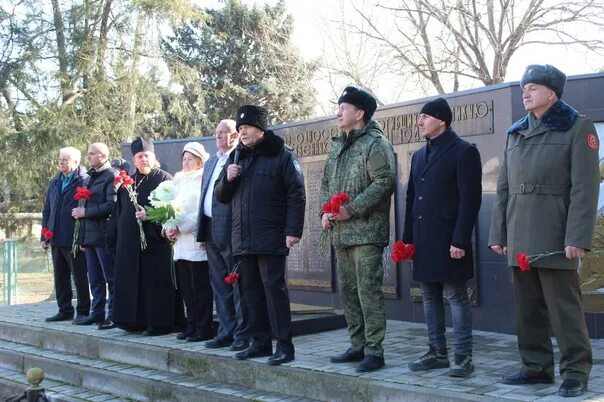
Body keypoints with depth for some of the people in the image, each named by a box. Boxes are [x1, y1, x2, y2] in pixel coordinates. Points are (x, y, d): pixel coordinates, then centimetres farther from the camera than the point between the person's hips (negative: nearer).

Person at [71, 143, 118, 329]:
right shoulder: (89, 177, 20)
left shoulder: (112, 177, -7)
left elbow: (112, 205, -17)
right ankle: (97, 312, 18)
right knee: (95, 278, 12)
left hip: (104, 235, -8)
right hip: (89, 235, 8)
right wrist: (82, 236, 15)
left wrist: (85, 212, -12)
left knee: (110, 277, -4)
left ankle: (113, 314, 0)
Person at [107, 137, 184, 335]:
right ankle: (135, 321, 16)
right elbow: (118, 212, 20)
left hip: (154, 241, -6)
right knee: (132, 283, 8)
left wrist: (149, 216, -22)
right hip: (129, 243, 6)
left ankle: (158, 323, 2)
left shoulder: (164, 178, -2)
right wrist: (113, 237, 14)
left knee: (155, 283, -5)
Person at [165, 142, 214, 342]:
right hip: (180, 243, 7)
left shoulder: (203, 181, -4)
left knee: (200, 288, -4)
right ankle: (192, 326, 18)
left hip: (196, 242, -7)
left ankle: (204, 328, 2)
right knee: (185, 288, 9)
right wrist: (168, 227, 0)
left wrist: (180, 228, -13)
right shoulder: (179, 181, 19)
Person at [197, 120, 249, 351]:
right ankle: (226, 332, 21)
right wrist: (202, 232, 16)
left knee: (238, 284, -2)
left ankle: (242, 335, 4)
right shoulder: (212, 162, 19)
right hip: (211, 231, 9)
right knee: (219, 285, 12)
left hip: (231, 230, -9)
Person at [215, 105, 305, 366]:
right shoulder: (236, 157, 16)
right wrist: (227, 179, -3)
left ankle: (284, 345, -1)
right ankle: (260, 342, 18)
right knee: (251, 290, 9)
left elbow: (296, 195, -8)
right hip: (243, 238, 6)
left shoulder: (282, 156, -3)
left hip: (271, 238, -6)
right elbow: (221, 196, 19)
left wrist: (293, 231, -15)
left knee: (274, 288, -6)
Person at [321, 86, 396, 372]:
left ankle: (374, 351, -2)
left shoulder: (375, 143, -8)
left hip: (366, 231, -9)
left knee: (368, 290, -8)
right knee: (347, 290, 13)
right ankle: (358, 346, 23)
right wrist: (325, 210, 5)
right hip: (340, 232, 9)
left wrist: (351, 209, -18)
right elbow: (326, 182, 23)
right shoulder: (338, 146, 18)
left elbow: (384, 182, -17)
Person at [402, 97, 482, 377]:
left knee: (456, 297, -1)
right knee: (430, 297, 12)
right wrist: (408, 236, 12)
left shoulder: (464, 152, -7)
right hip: (423, 239, 7)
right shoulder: (419, 155, 16)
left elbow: (470, 199, -12)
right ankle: (437, 352, 21)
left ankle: (463, 357, 5)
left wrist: (460, 240, -17)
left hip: (448, 239, -7)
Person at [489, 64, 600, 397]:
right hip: (519, 236, 6)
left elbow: (585, 187, -10)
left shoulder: (577, 127, -2)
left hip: (554, 235, -6)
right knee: (527, 306, 11)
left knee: (563, 305, -3)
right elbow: (503, 187, 16)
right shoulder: (516, 132, 16)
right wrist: (497, 233, 10)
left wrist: (577, 237, -17)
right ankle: (536, 366, 21)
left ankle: (576, 371, 8)